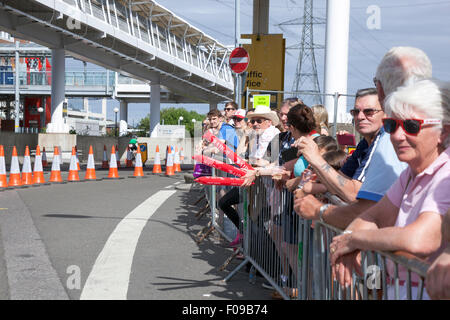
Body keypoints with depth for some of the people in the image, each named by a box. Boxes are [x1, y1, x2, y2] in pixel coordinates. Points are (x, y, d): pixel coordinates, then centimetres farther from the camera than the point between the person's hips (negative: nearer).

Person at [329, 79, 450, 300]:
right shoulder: (412, 174, 11)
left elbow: (417, 241, -29)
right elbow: (375, 216, 16)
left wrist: (353, 239, -15)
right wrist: (349, 241, -6)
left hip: (426, 293, -7)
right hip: (395, 290, 7)